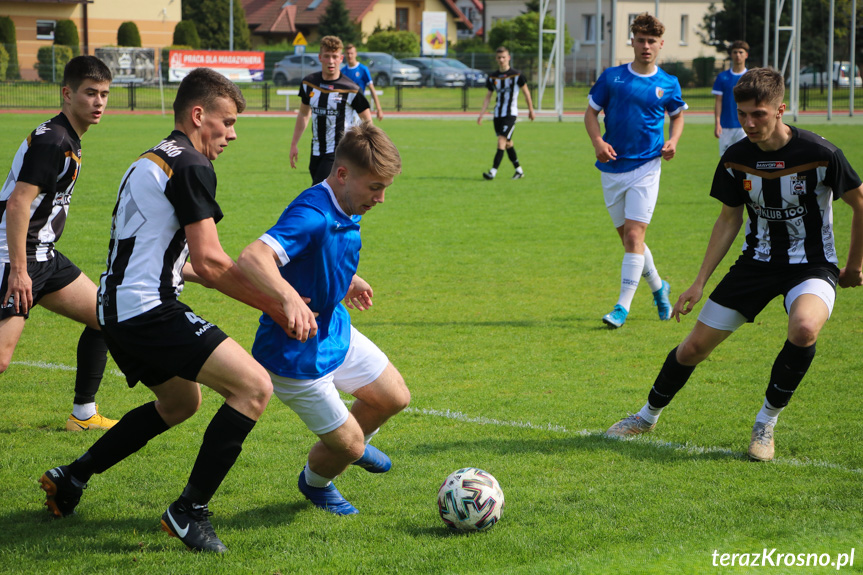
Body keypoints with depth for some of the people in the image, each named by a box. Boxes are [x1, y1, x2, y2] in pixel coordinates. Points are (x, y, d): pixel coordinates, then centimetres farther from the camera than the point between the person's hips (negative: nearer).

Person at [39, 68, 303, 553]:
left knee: (182, 401, 31)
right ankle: (189, 513, -12)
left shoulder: (152, 162, 21)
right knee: (255, 387, -14)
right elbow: (210, 262, -16)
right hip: (148, 310, -11)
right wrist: (278, 307, -10)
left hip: (120, 310, 11)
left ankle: (72, 478, 34)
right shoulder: (191, 166, -11)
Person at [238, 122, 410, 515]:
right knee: (348, 445, 1)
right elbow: (251, 258, -49)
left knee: (395, 397, 18)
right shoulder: (311, 216, -33)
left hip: (335, 331, 9)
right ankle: (315, 482, 36)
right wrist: (291, 299, -62)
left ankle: (352, 442, 49)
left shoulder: (344, 211, -3)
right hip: (297, 355, -9)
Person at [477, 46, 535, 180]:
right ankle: (519, 170, 25)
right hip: (497, 114, 5)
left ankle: (493, 172, -23)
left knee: (501, 141, -17)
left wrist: (531, 110, 11)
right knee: (508, 144, 12)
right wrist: (482, 114, 2)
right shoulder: (492, 77, 7)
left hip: (511, 114, -5)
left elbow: (526, 92, 5)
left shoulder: (517, 75, -5)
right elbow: (488, 96, 11)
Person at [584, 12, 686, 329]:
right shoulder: (611, 76, 2)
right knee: (628, 238, 10)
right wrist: (598, 142, -11)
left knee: (634, 235, -14)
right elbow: (591, 113, 7)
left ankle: (623, 307, -12)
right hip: (612, 169, 2)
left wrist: (672, 141, 0)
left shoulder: (668, 84, 2)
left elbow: (678, 115, 19)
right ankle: (658, 287, 35)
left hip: (646, 168, -2)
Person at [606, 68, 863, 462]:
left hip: (811, 264, -4)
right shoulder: (736, 159, -7)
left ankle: (766, 422, -14)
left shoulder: (819, 154, -21)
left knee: (804, 328, -37)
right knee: (694, 347, 4)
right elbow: (729, 220, 6)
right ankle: (649, 415, 32)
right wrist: (699, 282, 3)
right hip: (757, 262, 4)